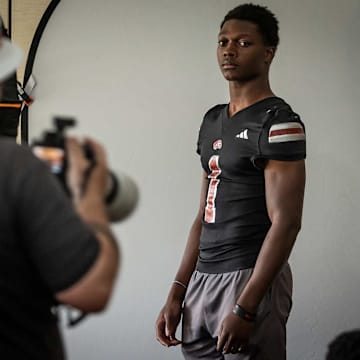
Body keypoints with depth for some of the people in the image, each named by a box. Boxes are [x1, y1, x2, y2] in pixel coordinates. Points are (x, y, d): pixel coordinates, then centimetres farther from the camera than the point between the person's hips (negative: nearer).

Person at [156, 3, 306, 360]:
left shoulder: (277, 123, -10)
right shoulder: (213, 121, 15)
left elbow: (285, 223, -16)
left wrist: (244, 309, -22)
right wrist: (176, 294, 12)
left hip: (251, 280, -7)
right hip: (202, 280, 8)